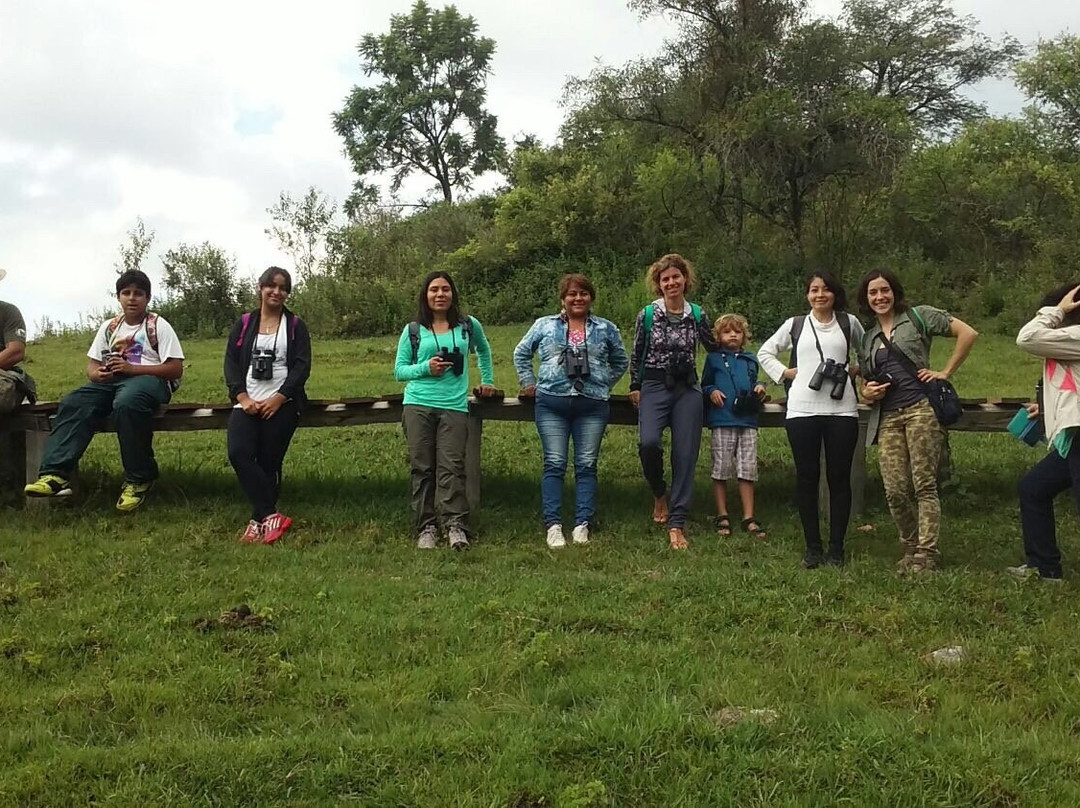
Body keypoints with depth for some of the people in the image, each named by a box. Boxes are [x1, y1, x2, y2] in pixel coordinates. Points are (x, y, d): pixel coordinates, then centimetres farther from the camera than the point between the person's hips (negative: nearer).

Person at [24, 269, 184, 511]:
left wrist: (132, 368, -16)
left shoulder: (158, 326, 2)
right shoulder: (109, 327, 17)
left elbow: (176, 369, -7)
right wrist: (97, 374, -11)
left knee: (127, 402, -39)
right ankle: (54, 475, -32)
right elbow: (92, 364, 16)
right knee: (73, 403, -21)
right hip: (112, 381, 6)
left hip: (147, 379, -6)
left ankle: (139, 479, -26)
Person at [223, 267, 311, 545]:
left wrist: (277, 399, -13)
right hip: (248, 404, 2)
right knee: (238, 453, -19)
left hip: (281, 405, -1)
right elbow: (231, 363, 7)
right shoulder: (244, 324, 14)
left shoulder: (296, 326, 9)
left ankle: (260, 519, 6)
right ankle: (271, 516, -16)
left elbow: (302, 366, -1)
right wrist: (243, 398, -9)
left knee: (269, 463, -5)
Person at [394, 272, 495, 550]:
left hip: (454, 406, -1)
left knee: (451, 467, -12)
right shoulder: (413, 330, 9)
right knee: (422, 468, -1)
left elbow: (483, 351, 32)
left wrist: (487, 381, 27)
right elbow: (399, 370, 9)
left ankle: (456, 527, -13)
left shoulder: (469, 326, 11)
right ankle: (426, 529, 3)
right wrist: (426, 368, -7)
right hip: (418, 405, 1)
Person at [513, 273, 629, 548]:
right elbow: (521, 354, 20)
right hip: (552, 404, -1)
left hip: (592, 406, 1)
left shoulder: (606, 329, 12)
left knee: (586, 465, 0)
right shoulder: (544, 326, 10)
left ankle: (583, 525, 3)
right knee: (554, 464, -5)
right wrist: (529, 383, 14)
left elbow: (621, 361, 24)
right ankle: (553, 526, -4)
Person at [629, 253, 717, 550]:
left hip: (688, 389, 2)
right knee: (648, 442, -25)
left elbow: (713, 346, 20)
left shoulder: (697, 314, 4)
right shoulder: (647, 314, -1)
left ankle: (677, 525, 3)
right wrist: (635, 387, 11)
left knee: (685, 455, -3)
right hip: (655, 386, -2)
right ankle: (660, 494, 5)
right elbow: (636, 353, 8)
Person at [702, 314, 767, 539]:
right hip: (722, 421, -2)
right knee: (721, 469, 1)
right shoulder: (713, 359, 8)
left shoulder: (750, 360, 16)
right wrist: (712, 392, -8)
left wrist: (759, 387, 5)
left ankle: (749, 518, 7)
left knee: (748, 469, 2)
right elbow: (704, 385, 13)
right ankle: (722, 516, 10)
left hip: (748, 421, 2)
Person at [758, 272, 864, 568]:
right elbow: (765, 352, 20)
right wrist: (785, 373, 6)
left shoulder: (849, 323, 11)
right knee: (807, 477, 1)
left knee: (839, 478, 1)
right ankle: (813, 548, 8)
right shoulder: (795, 325, 12)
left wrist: (855, 369, 7)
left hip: (842, 409, 0)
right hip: (802, 410, 0)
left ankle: (836, 548, 8)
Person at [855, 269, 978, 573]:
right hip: (886, 418, 5)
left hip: (921, 408, -5)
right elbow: (867, 385, 29)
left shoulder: (918, 316, 7)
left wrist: (945, 372, -3)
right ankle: (910, 550, 13)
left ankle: (927, 554, -6)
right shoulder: (867, 338, 22)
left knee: (924, 485, -8)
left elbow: (968, 333, -1)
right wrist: (868, 393, 5)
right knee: (895, 490, -4)